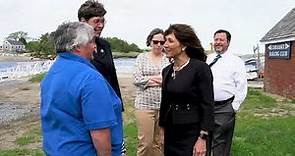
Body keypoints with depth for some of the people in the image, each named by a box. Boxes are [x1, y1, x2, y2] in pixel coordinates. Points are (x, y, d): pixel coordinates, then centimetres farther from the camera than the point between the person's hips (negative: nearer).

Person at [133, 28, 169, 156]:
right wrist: (161, 78, -6)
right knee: (145, 143, 0)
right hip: (145, 105, -1)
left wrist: (151, 79, -11)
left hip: (165, 106, 2)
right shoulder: (142, 57, 5)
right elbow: (136, 79, -5)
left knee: (160, 142, 9)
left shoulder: (169, 59, 7)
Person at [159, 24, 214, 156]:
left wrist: (202, 138, -16)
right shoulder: (166, 71, 6)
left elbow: (207, 105, -14)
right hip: (170, 134, 6)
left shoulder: (200, 68, -12)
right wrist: (162, 130, 13)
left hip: (192, 134, -6)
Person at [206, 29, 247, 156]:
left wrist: (234, 106, -9)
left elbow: (242, 87, -5)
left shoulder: (236, 61, -2)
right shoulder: (207, 60, 10)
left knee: (221, 144, 3)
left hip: (225, 108, -4)